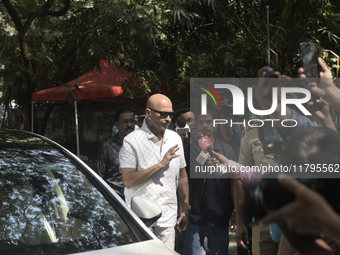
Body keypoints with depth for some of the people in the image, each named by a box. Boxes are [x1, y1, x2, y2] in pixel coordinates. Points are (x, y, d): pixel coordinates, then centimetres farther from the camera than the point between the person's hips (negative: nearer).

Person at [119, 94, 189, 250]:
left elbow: (182, 176, 16)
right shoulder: (132, 141, -8)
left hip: (167, 219, 4)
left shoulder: (175, 139, 10)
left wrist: (185, 209, 13)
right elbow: (128, 181, -14)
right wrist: (161, 164, -16)